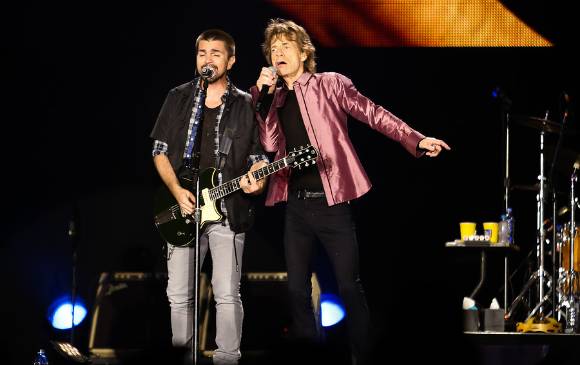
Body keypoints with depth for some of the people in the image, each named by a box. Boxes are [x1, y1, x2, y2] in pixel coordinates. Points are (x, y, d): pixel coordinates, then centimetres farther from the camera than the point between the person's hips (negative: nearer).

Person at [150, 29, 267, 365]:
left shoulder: (246, 105, 5)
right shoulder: (179, 98, 8)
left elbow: (258, 156, 9)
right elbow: (160, 151, 8)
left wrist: (257, 182, -14)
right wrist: (177, 191, -6)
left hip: (227, 211, -2)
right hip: (184, 208, 2)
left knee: (227, 295, -6)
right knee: (179, 294, 5)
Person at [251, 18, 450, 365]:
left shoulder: (329, 84, -1)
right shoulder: (274, 98, 13)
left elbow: (373, 113, -7)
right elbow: (270, 145, 1)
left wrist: (416, 140, -18)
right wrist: (264, 94, -5)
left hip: (331, 202, -5)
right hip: (296, 205, 5)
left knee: (350, 288, -3)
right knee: (298, 290, 8)